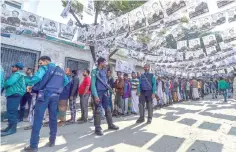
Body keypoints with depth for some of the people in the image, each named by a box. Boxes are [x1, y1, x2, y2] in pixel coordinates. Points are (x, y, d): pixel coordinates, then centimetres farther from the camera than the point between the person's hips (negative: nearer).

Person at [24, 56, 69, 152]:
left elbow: (37, 77, -16)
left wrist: (30, 85, -1)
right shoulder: (61, 71, 18)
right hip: (55, 96, 6)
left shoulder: (45, 67, 0)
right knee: (53, 119, 13)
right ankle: (52, 141, 21)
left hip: (44, 94, -5)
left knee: (38, 119, 0)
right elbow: (67, 82, 22)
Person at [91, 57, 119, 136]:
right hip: (98, 93, -7)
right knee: (98, 111, 0)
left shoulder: (104, 71, 13)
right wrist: (96, 96, -20)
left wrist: (108, 91, 10)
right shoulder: (95, 71, -8)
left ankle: (110, 125, 26)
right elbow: (93, 84, -13)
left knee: (108, 109, 12)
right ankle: (98, 128, 12)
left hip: (105, 92, 7)